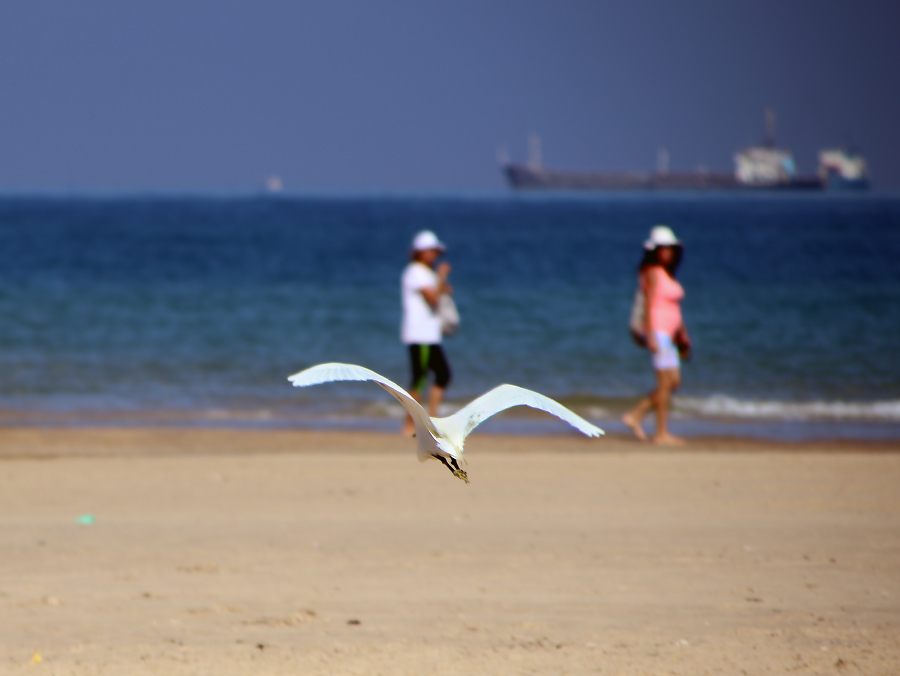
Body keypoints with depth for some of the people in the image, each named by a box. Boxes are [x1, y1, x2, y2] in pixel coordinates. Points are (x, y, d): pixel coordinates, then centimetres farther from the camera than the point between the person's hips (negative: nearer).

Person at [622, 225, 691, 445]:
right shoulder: (653, 272, -10)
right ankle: (662, 433, -3)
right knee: (666, 381, -7)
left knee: (674, 382, 9)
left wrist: (683, 335, 21)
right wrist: (650, 336, -20)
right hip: (658, 330, -9)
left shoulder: (668, 274, 17)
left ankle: (635, 416, 13)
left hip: (669, 333, 9)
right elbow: (648, 305, -15)